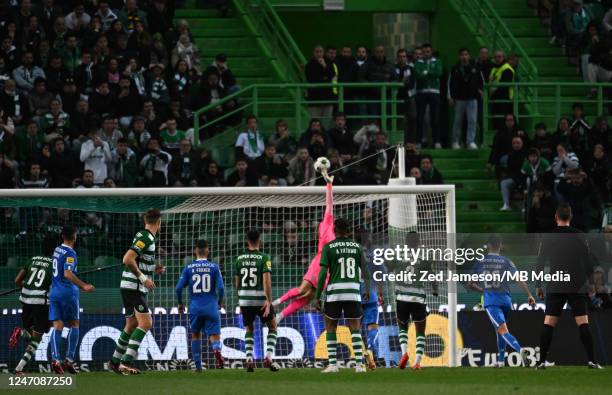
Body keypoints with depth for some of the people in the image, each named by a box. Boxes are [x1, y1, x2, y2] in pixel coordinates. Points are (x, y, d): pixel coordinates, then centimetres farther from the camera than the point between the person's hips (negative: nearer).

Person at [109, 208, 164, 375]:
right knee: (145, 323, -16)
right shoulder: (146, 238, -16)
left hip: (128, 287, 10)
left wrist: (153, 269, 16)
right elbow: (128, 259, -25)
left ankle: (115, 361, 23)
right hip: (134, 287, -10)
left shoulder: (143, 236, 14)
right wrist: (143, 278, -21)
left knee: (131, 325, 17)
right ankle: (126, 362, -23)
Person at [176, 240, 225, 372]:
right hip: (211, 307, -1)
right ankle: (217, 350, -36)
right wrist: (220, 302, 12)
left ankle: (198, 366, 17)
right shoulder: (214, 267, 0)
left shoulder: (189, 268, 2)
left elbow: (179, 287, -2)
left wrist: (180, 304, 15)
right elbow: (221, 287, -6)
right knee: (214, 336, 0)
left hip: (195, 308, 1)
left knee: (195, 335, 20)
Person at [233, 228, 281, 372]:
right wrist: (269, 301, -18)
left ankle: (249, 359, 2)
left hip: (245, 300, 3)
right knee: (272, 327, 17)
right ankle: (269, 357, 1)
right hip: (261, 299, -3)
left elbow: (237, 282, 12)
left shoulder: (239, 259, 5)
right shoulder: (264, 258, -8)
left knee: (249, 329, 20)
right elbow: (266, 280, -18)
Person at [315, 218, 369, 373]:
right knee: (355, 328, 5)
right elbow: (365, 271, 8)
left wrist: (318, 297, -2)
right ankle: (359, 364, -5)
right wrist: (367, 291, 19)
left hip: (334, 292, -2)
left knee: (330, 327, 10)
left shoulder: (328, 247, -1)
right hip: (353, 292, 2)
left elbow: (323, 274, -5)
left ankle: (332, 364, 3)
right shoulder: (357, 247, 7)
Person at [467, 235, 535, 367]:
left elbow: (470, 285, 14)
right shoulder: (505, 261, 5)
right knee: (499, 329, 24)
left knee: (503, 330, -15)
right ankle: (500, 360, 26)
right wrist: (529, 295, -4)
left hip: (490, 301, -2)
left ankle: (519, 349, -40)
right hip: (505, 299, 2)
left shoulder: (480, 262, 8)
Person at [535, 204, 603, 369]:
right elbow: (589, 265, 3)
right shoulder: (579, 238, 0)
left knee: (548, 324, 2)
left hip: (555, 289, 0)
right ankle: (591, 360, -9)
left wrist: (538, 286, 15)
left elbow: (540, 264, 4)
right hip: (578, 287, 0)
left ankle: (542, 361, -2)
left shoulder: (548, 239, 0)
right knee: (583, 323, -2)